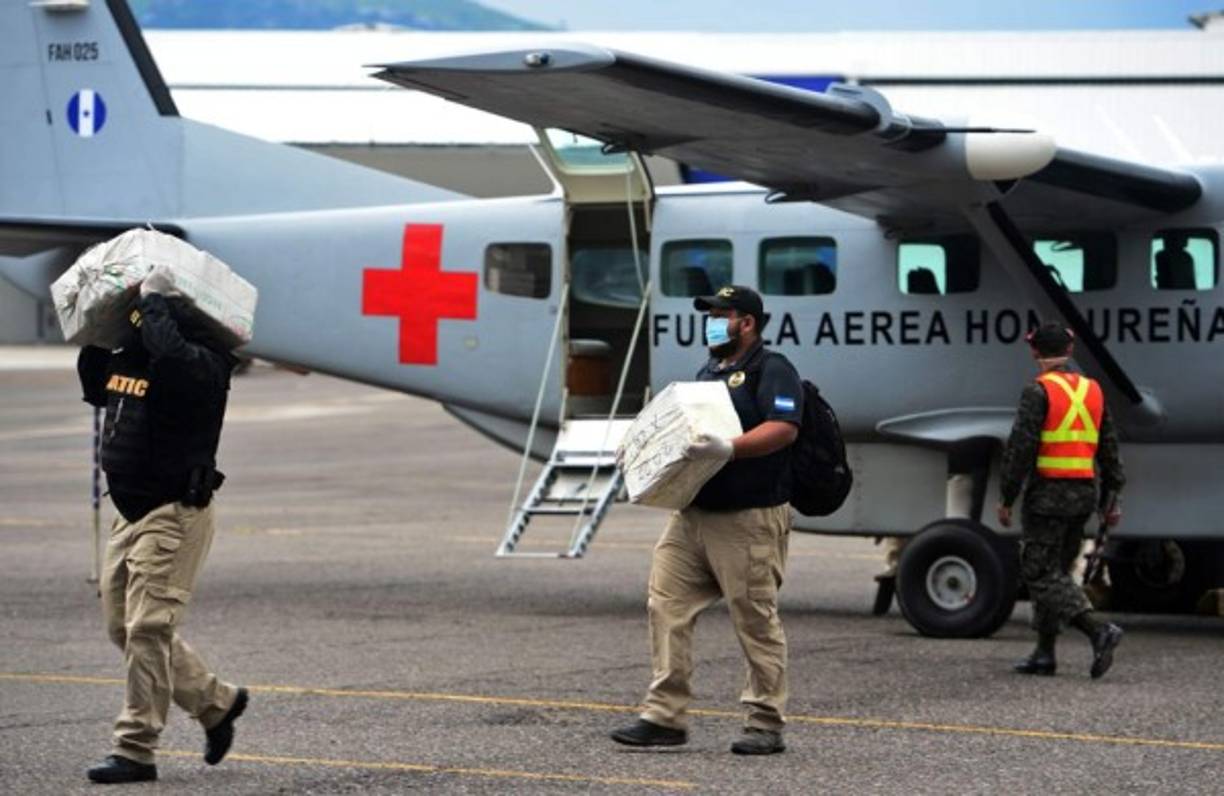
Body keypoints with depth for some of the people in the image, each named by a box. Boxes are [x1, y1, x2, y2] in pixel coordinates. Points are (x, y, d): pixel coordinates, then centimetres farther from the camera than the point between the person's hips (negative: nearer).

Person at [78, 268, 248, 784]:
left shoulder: (203, 364, -16)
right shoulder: (127, 357, 10)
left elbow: (170, 353, -38)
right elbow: (95, 388, 28)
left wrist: (153, 300, -22)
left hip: (175, 514, -9)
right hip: (131, 513, 9)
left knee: (148, 629, -10)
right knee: (123, 628, 13)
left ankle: (135, 750, -6)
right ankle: (216, 702, 27)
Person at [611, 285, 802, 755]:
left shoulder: (771, 371, -5)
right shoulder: (709, 374, 22)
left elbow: (783, 428, -20)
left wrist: (730, 449, -32)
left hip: (748, 521, -9)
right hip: (692, 516, 9)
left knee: (756, 620, -2)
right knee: (667, 606, 0)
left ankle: (765, 724, 5)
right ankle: (665, 717, 2)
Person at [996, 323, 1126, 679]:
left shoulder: (1039, 392, -10)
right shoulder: (1092, 390, 11)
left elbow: (1020, 448, -14)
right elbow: (1109, 449, 13)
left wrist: (1006, 499, -9)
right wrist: (1110, 499, 17)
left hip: (1047, 493, -7)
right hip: (1084, 495, 7)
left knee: (1041, 574, -5)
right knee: (1055, 572, 15)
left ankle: (1099, 630, -22)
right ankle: (1044, 653, 16)